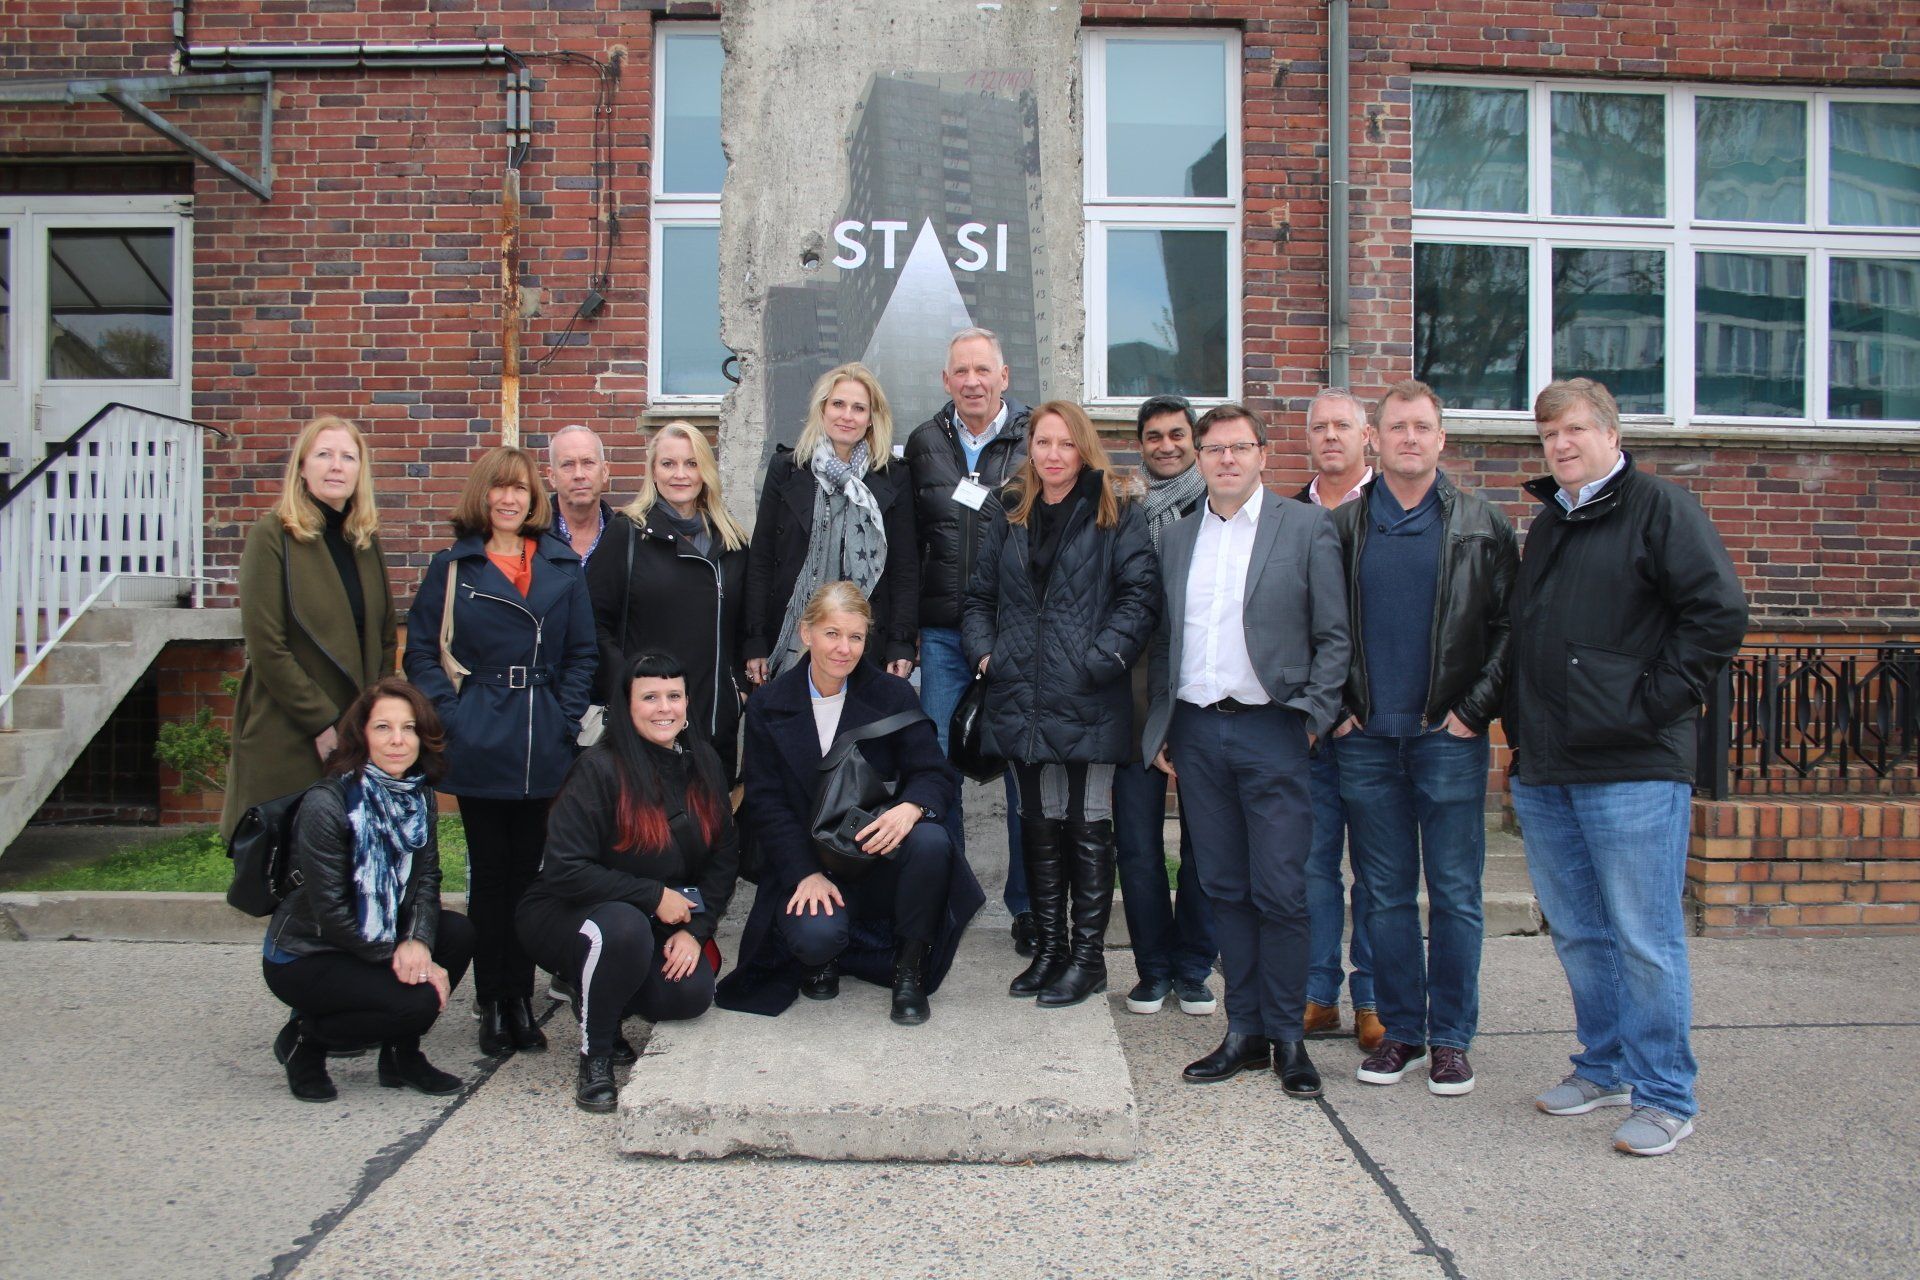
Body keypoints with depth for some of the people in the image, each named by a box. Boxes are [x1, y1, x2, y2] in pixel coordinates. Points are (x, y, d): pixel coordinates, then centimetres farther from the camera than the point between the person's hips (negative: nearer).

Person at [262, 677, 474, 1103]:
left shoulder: (420, 796, -1)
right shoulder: (326, 804, -23)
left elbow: (426, 878, -3)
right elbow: (330, 912, -22)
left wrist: (417, 941, -22)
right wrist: (397, 957, -21)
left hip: (377, 939, 7)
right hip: (302, 957, -7)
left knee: (458, 933, -17)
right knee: (417, 1000, -25)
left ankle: (401, 1054, 2)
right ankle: (305, 1038, 1)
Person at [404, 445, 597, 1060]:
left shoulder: (562, 567, 8)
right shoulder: (452, 567, 5)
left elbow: (582, 654, 8)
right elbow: (421, 650, 2)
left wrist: (566, 720, -3)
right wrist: (449, 715, -9)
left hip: (544, 748, 1)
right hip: (479, 748, -1)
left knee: (529, 869, 7)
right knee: (490, 871, 4)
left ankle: (520, 999, 17)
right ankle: (492, 1003, 13)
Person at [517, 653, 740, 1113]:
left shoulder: (702, 765, 0)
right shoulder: (600, 769, -18)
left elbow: (724, 855, 4)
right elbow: (564, 871, -22)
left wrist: (696, 929, -10)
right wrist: (653, 897, -20)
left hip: (660, 922, 5)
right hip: (568, 915, -5)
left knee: (693, 993, -21)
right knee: (624, 927, -38)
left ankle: (602, 998, 13)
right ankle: (593, 1056, -12)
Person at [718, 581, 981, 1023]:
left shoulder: (893, 695, 2)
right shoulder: (768, 707, 2)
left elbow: (937, 773, -4)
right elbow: (766, 804, -1)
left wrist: (910, 807, -29)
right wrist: (806, 874, -15)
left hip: (880, 853, 1)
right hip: (807, 864, -1)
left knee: (931, 841, -32)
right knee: (815, 936, -32)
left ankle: (909, 972, -10)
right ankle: (824, 957, 10)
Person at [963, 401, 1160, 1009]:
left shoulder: (1117, 517, -1)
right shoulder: (1011, 520, 14)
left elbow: (1140, 594, -9)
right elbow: (980, 598, 18)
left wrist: (1102, 658, -17)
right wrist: (985, 652, 3)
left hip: (1088, 702, -5)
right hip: (1023, 702, 5)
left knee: (1087, 828, 4)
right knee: (1039, 827, 13)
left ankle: (1087, 956, 14)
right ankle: (1048, 949, 24)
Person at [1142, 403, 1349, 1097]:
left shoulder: (1307, 528, 2)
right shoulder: (1176, 539, 14)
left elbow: (1334, 636, 0)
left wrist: (1314, 719, -8)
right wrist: (1161, 727, 9)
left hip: (1271, 730, -4)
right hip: (1197, 734, 4)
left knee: (1280, 893, -2)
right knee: (1224, 889, 9)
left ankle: (1287, 1037, 12)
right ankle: (1244, 1031, 19)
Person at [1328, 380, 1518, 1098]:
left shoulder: (1481, 526, 5)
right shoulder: (1342, 527, 8)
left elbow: (1509, 626, 1)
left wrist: (1476, 708, -7)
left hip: (1449, 737, -1)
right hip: (1366, 739, 2)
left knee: (1455, 894, 3)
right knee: (1386, 894, 8)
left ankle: (1451, 1040, 14)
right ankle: (1401, 1033, 19)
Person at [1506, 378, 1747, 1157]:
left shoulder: (1660, 508, -4)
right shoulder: (1546, 524, 18)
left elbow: (1720, 613, -12)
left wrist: (1655, 703, -13)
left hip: (1632, 768, -7)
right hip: (1544, 770, 7)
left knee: (1645, 938, -2)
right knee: (1578, 933, 15)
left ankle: (1665, 1097, 10)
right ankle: (1607, 1068, 29)